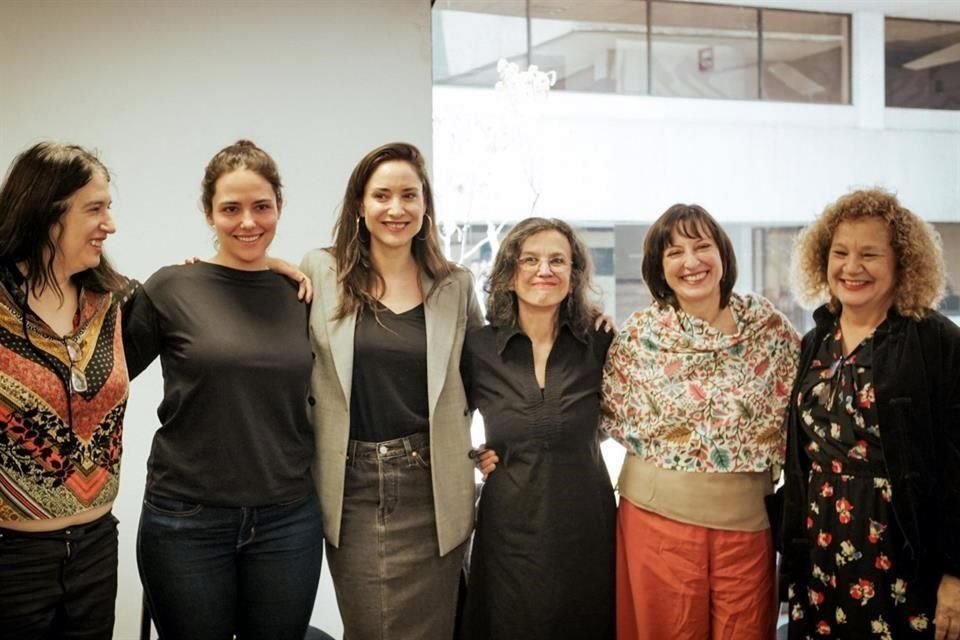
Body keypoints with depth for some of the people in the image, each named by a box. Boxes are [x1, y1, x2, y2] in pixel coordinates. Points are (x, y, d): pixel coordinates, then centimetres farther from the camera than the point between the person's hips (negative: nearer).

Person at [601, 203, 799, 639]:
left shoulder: (769, 326, -1)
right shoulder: (637, 334, -2)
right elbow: (610, 417, 7)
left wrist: (766, 472, 1)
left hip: (745, 520, 1)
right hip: (657, 516, -1)